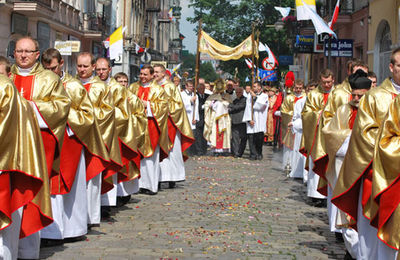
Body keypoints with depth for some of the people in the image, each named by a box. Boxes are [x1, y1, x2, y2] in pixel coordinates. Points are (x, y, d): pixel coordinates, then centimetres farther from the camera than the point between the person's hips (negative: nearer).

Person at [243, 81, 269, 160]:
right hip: (251, 120, 1)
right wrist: (249, 119, -8)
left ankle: (259, 154, 11)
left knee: (259, 138, -2)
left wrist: (255, 96, -4)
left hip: (260, 120, -1)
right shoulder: (250, 96, 11)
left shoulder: (264, 96, 6)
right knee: (251, 138, -7)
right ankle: (253, 154, -4)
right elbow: (248, 108, 3)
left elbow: (261, 106, -11)